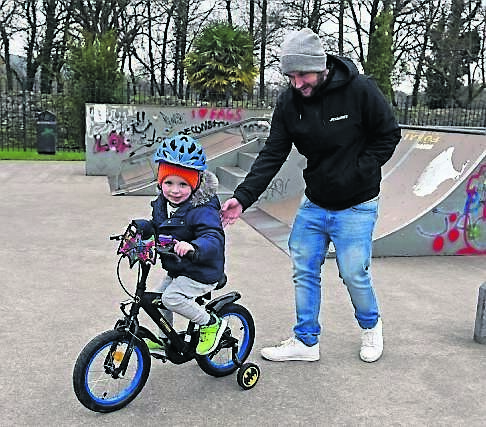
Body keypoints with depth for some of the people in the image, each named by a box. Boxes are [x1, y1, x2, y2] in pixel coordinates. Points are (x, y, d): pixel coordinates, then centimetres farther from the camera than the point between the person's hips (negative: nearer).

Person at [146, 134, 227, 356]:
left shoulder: (202, 211, -25)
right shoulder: (161, 205, 1)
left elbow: (214, 238, -38)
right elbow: (154, 228, 17)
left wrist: (193, 247, -58)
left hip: (201, 273, -9)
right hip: (177, 271, 9)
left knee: (172, 298, -22)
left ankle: (211, 324, -1)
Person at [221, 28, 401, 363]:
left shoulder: (360, 90, -17)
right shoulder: (290, 102, -5)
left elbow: (389, 135, -6)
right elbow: (272, 155, -6)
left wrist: (356, 173, -14)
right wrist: (243, 197, -16)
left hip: (356, 206, -4)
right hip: (313, 205, 5)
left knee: (354, 273, 0)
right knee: (304, 271, 8)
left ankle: (371, 326, 32)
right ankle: (306, 342, 24)